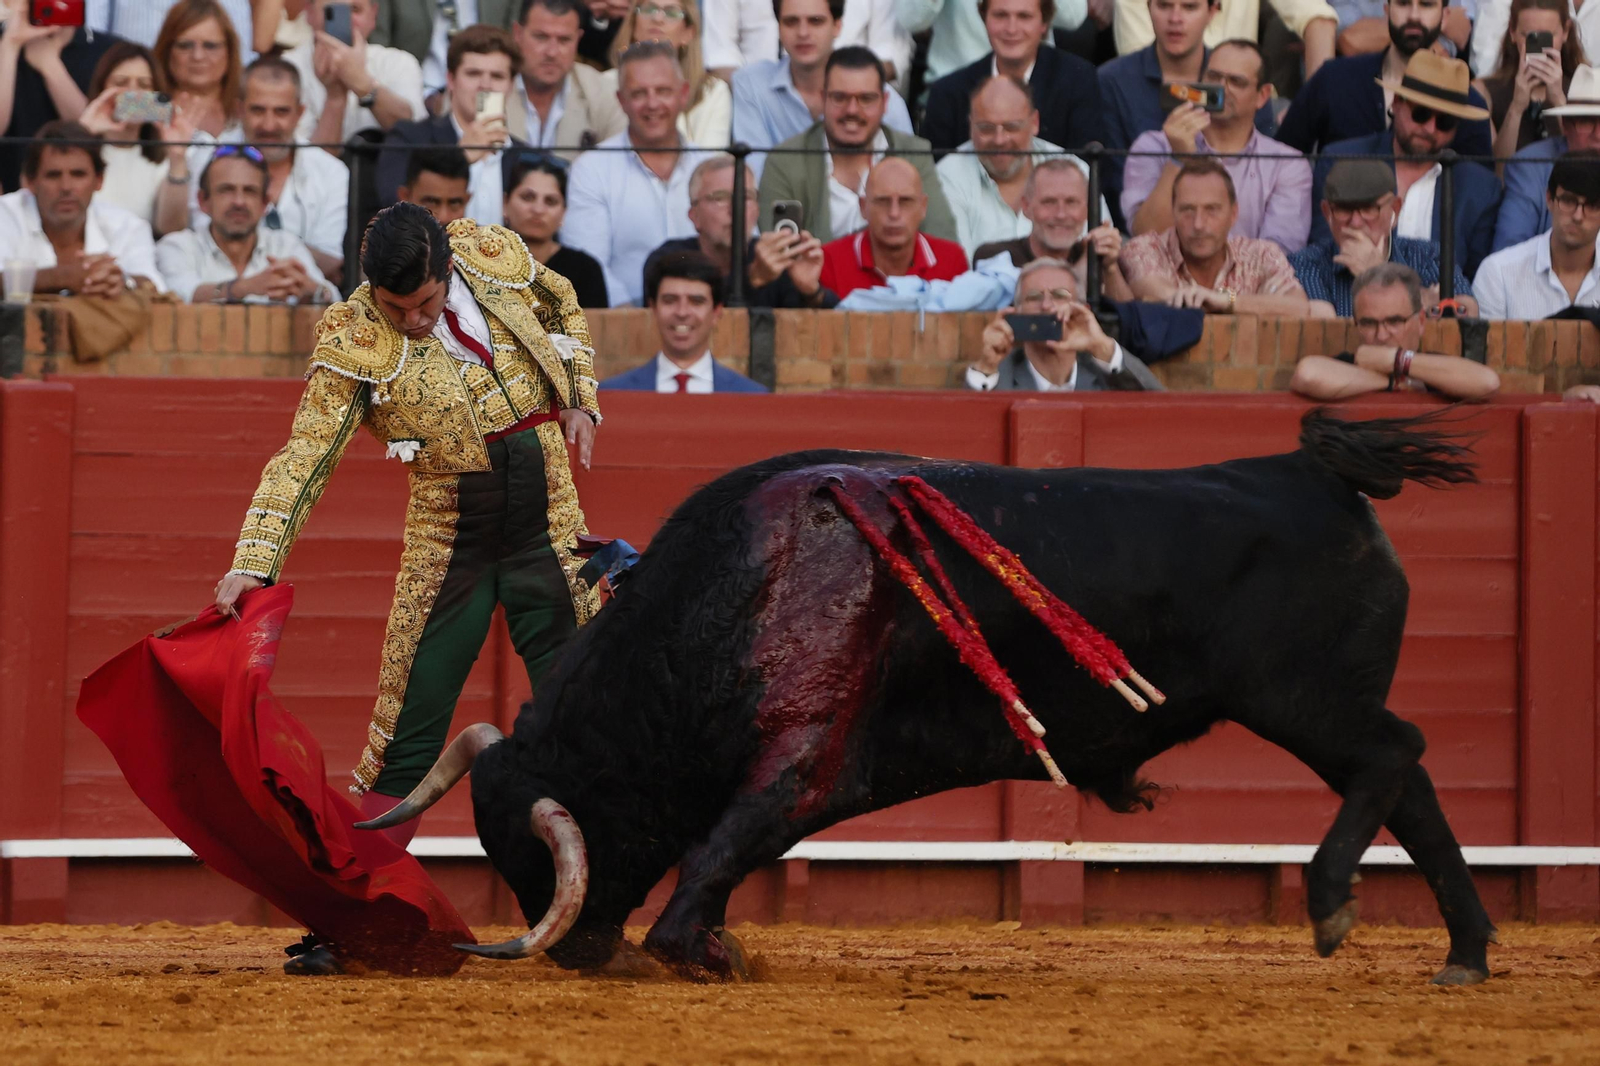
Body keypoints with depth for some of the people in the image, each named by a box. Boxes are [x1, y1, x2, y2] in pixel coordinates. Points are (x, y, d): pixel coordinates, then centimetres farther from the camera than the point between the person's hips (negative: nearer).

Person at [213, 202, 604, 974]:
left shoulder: (495, 255, -5)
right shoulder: (353, 344, -15)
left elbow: (562, 307, 18)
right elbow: (304, 460, -19)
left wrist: (580, 400, 8)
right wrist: (254, 563, -29)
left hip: (549, 527, 3)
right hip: (448, 543, -3)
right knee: (406, 741, -4)